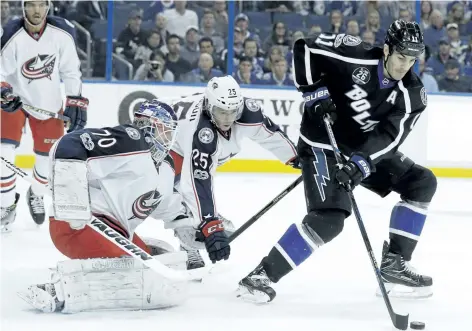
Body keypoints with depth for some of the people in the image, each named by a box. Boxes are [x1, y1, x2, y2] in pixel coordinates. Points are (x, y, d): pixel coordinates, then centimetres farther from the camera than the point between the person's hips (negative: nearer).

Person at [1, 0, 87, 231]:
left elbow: (71, 70, -6)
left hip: (48, 103, 2)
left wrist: (75, 102, -8)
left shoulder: (62, 33, -16)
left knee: (47, 156, 9)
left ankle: (36, 194, 40)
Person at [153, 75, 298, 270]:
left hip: (200, 157, 8)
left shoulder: (246, 110, -23)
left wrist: (297, 158, 3)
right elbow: (198, 181, -45)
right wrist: (209, 225, -50)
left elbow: (269, 132, -3)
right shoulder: (199, 131, -42)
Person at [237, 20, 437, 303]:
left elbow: (389, 136, -21)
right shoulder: (354, 55, -21)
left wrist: (362, 162, -36)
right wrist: (315, 91, -17)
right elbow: (305, 48, -11)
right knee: (328, 219, -24)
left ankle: (394, 265, 3)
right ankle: (261, 276, -19)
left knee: (422, 183, -2)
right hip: (322, 144, -6)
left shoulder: (412, 95, -10)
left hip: (368, 149, 6)